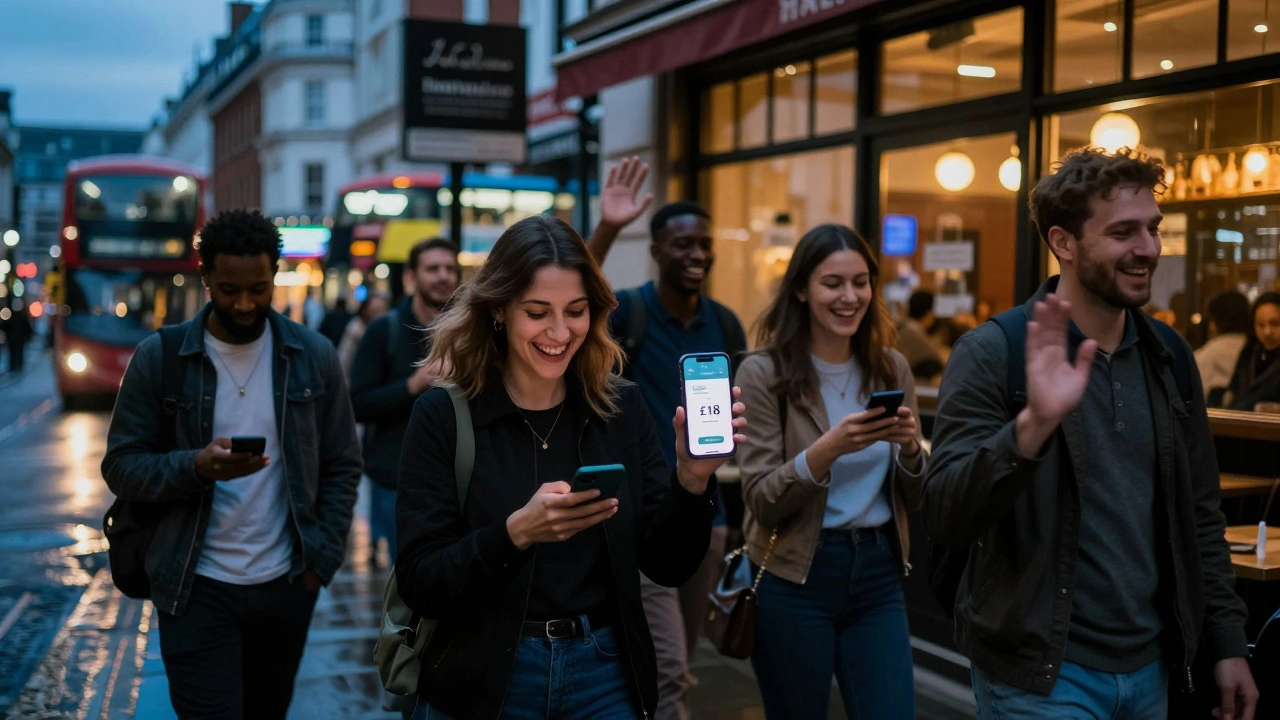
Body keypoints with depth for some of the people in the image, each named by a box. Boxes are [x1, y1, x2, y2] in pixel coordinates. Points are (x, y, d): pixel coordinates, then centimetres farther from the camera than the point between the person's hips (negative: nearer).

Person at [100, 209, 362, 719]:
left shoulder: (313, 356, 0)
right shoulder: (159, 357, -4)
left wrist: (323, 557, -4)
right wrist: (197, 467, -23)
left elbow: (342, 467, 4)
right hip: (195, 590, -2)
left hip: (287, 585, 2)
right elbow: (122, 467, -5)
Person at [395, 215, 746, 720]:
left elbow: (669, 566, -1)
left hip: (606, 677, 2)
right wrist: (516, 533, -28)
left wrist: (692, 479, -18)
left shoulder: (622, 409, -2)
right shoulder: (443, 415, -10)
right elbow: (420, 585, -13)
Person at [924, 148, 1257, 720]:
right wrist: (1033, 424, -34)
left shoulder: (1170, 357, 5)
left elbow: (1200, 515, 13)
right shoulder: (991, 355, -12)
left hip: (1151, 668, 6)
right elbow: (946, 520, -20)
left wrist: (1227, 642, 10)